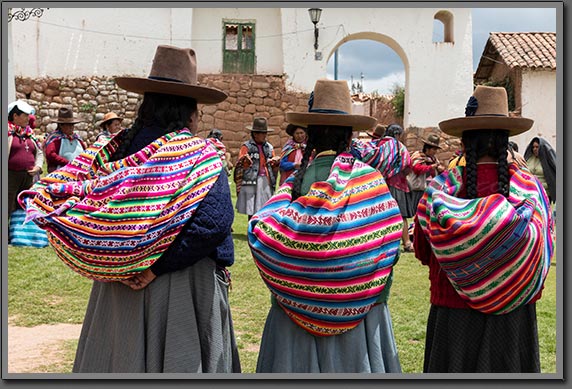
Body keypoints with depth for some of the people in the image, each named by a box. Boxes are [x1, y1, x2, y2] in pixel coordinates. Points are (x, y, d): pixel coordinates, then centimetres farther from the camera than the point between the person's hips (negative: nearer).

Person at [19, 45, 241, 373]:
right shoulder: (198, 155, -13)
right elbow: (215, 221, -26)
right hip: (182, 285, -5)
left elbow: (47, 191, 2)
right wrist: (159, 265, -18)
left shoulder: (117, 148, 2)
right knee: (177, 358, 7)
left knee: (123, 355, 17)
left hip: (117, 287, 6)